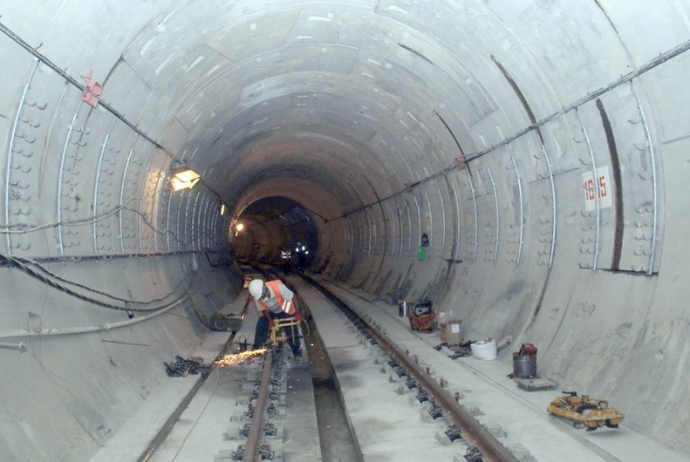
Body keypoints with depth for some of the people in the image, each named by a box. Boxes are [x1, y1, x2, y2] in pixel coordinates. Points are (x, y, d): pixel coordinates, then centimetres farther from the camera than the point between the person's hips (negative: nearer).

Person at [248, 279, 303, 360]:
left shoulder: (278, 287, -40)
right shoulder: (257, 296, -28)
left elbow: (292, 297, -27)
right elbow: (262, 309, -12)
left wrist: (297, 313, -21)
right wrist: (271, 321, -23)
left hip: (285, 311, -3)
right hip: (269, 312, 3)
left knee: (291, 330, -6)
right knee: (260, 327, -9)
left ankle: (297, 352, 10)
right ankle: (256, 349, 8)